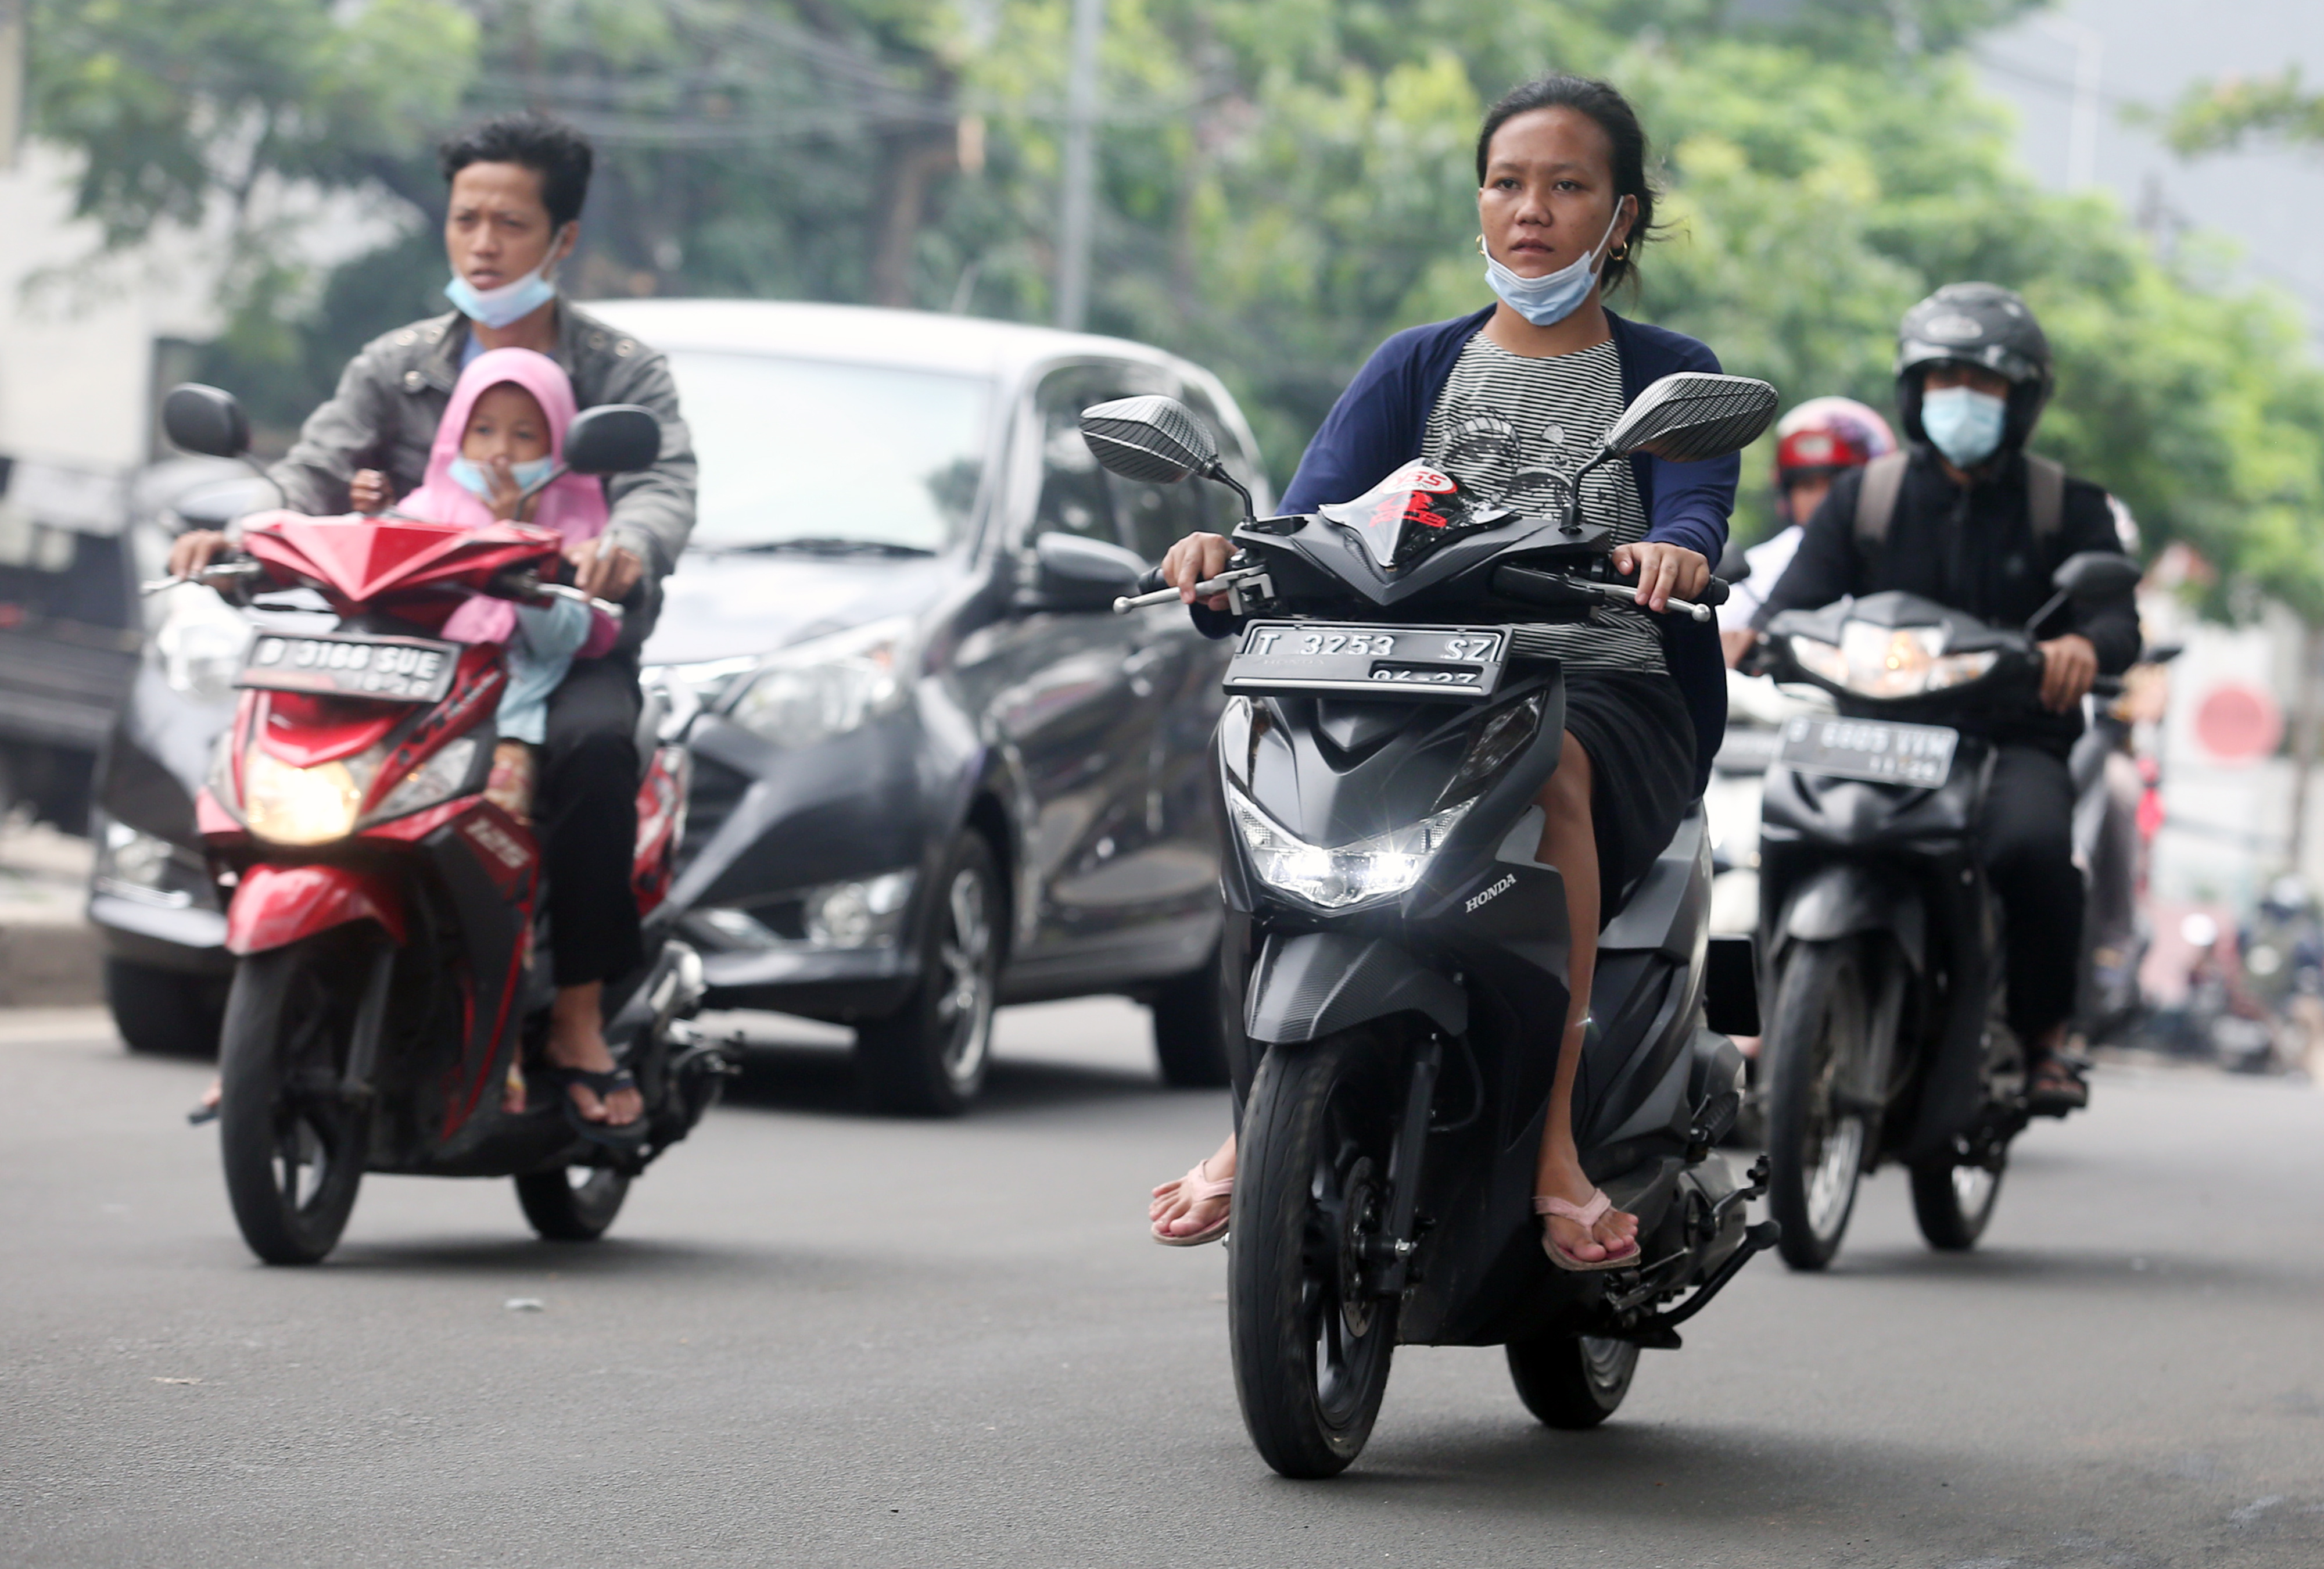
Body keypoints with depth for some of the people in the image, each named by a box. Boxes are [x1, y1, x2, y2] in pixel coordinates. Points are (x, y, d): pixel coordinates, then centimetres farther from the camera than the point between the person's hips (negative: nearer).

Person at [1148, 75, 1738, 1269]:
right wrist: (1230, 553, -22)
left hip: (1609, 691, -2)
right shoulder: (1416, 367, 19)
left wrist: (1674, 550, -35)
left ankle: (1552, 1144, -39)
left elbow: (1696, 504, -8)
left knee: (1547, 765, -38)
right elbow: (1314, 516, 3)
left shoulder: (1669, 376, 12)